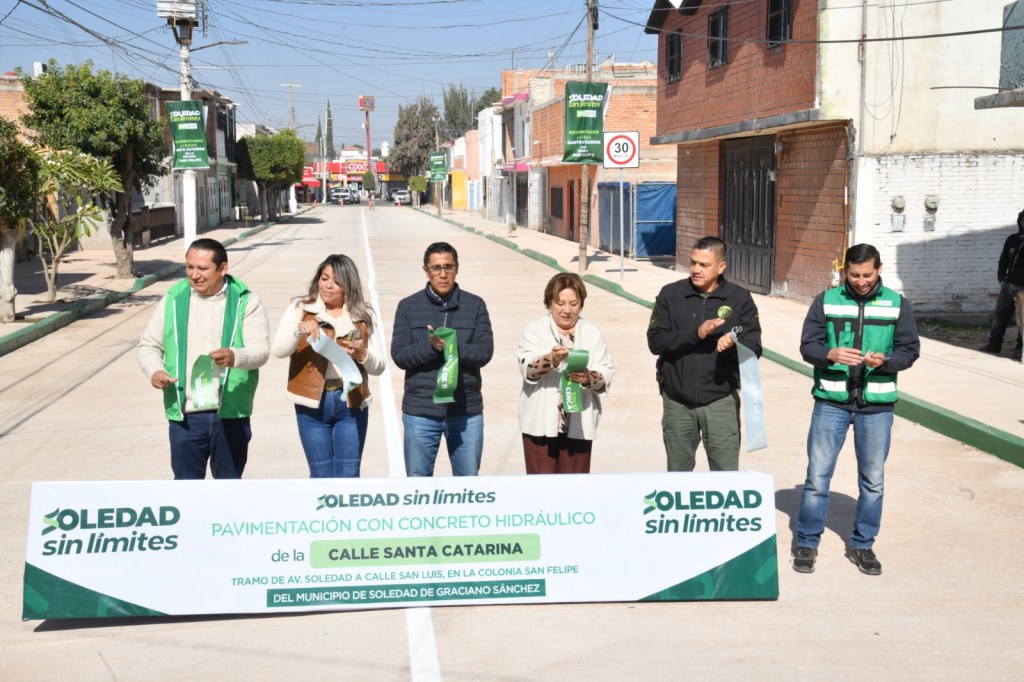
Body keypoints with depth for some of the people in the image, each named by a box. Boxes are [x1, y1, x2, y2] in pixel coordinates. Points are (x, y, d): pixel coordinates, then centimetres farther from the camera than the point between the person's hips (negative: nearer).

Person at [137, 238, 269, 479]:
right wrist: (154, 370, -11)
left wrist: (234, 357, -36)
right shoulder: (173, 300, 4)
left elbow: (261, 350, -13)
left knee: (229, 480, 14)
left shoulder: (246, 301, -3)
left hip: (231, 413, -1)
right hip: (184, 414, 1)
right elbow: (148, 345, 11)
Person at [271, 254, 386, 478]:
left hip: (351, 402, 1)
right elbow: (278, 350, -8)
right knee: (321, 475, 3)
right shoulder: (300, 309, 5)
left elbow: (379, 366, 7)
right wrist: (300, 330, -26)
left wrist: (362, 354, -13)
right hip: (312, 403, -1)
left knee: (349, 476, 1)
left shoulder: (362, 316, 9)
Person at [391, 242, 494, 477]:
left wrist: (452, 346, -22)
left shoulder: (475, 305, 3)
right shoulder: (408, 306, 3)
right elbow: (399, 354, -5)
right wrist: (430, 346, -22)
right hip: (420, 410, 0)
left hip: (466, 410, 0)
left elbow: (485, 351, -5)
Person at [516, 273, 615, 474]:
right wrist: (550, 360, -31)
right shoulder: (535, 329, 4)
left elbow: (607, 373, 1)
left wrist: (589, 378, -21)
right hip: (541, 422, -2)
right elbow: (527, 368, -11)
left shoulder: (592, 333, 10)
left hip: (579, 424, 2)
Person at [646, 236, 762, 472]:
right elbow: (655, 342, -7)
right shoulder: (670, 295, 1)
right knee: (677, 476, 13)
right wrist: (696, 334, -20)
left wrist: (734, 343, -24)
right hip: (677, 401, 1)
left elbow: (754, 347, -2)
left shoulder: (739, 298, 1)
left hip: (720, 400, -1)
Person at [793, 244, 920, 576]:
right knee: (817, 476, 2)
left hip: (877, 405, 1)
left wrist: (884, 361, -17)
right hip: (831, 402, -1)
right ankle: (807, 543, 15)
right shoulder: (826, 301, 2)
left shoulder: (896, 304, 4)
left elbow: (910, 349, 3)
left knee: (873, 480, 10)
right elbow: (808, 345, -1)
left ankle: (862, 545, 25)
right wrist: (831, 354, -22)